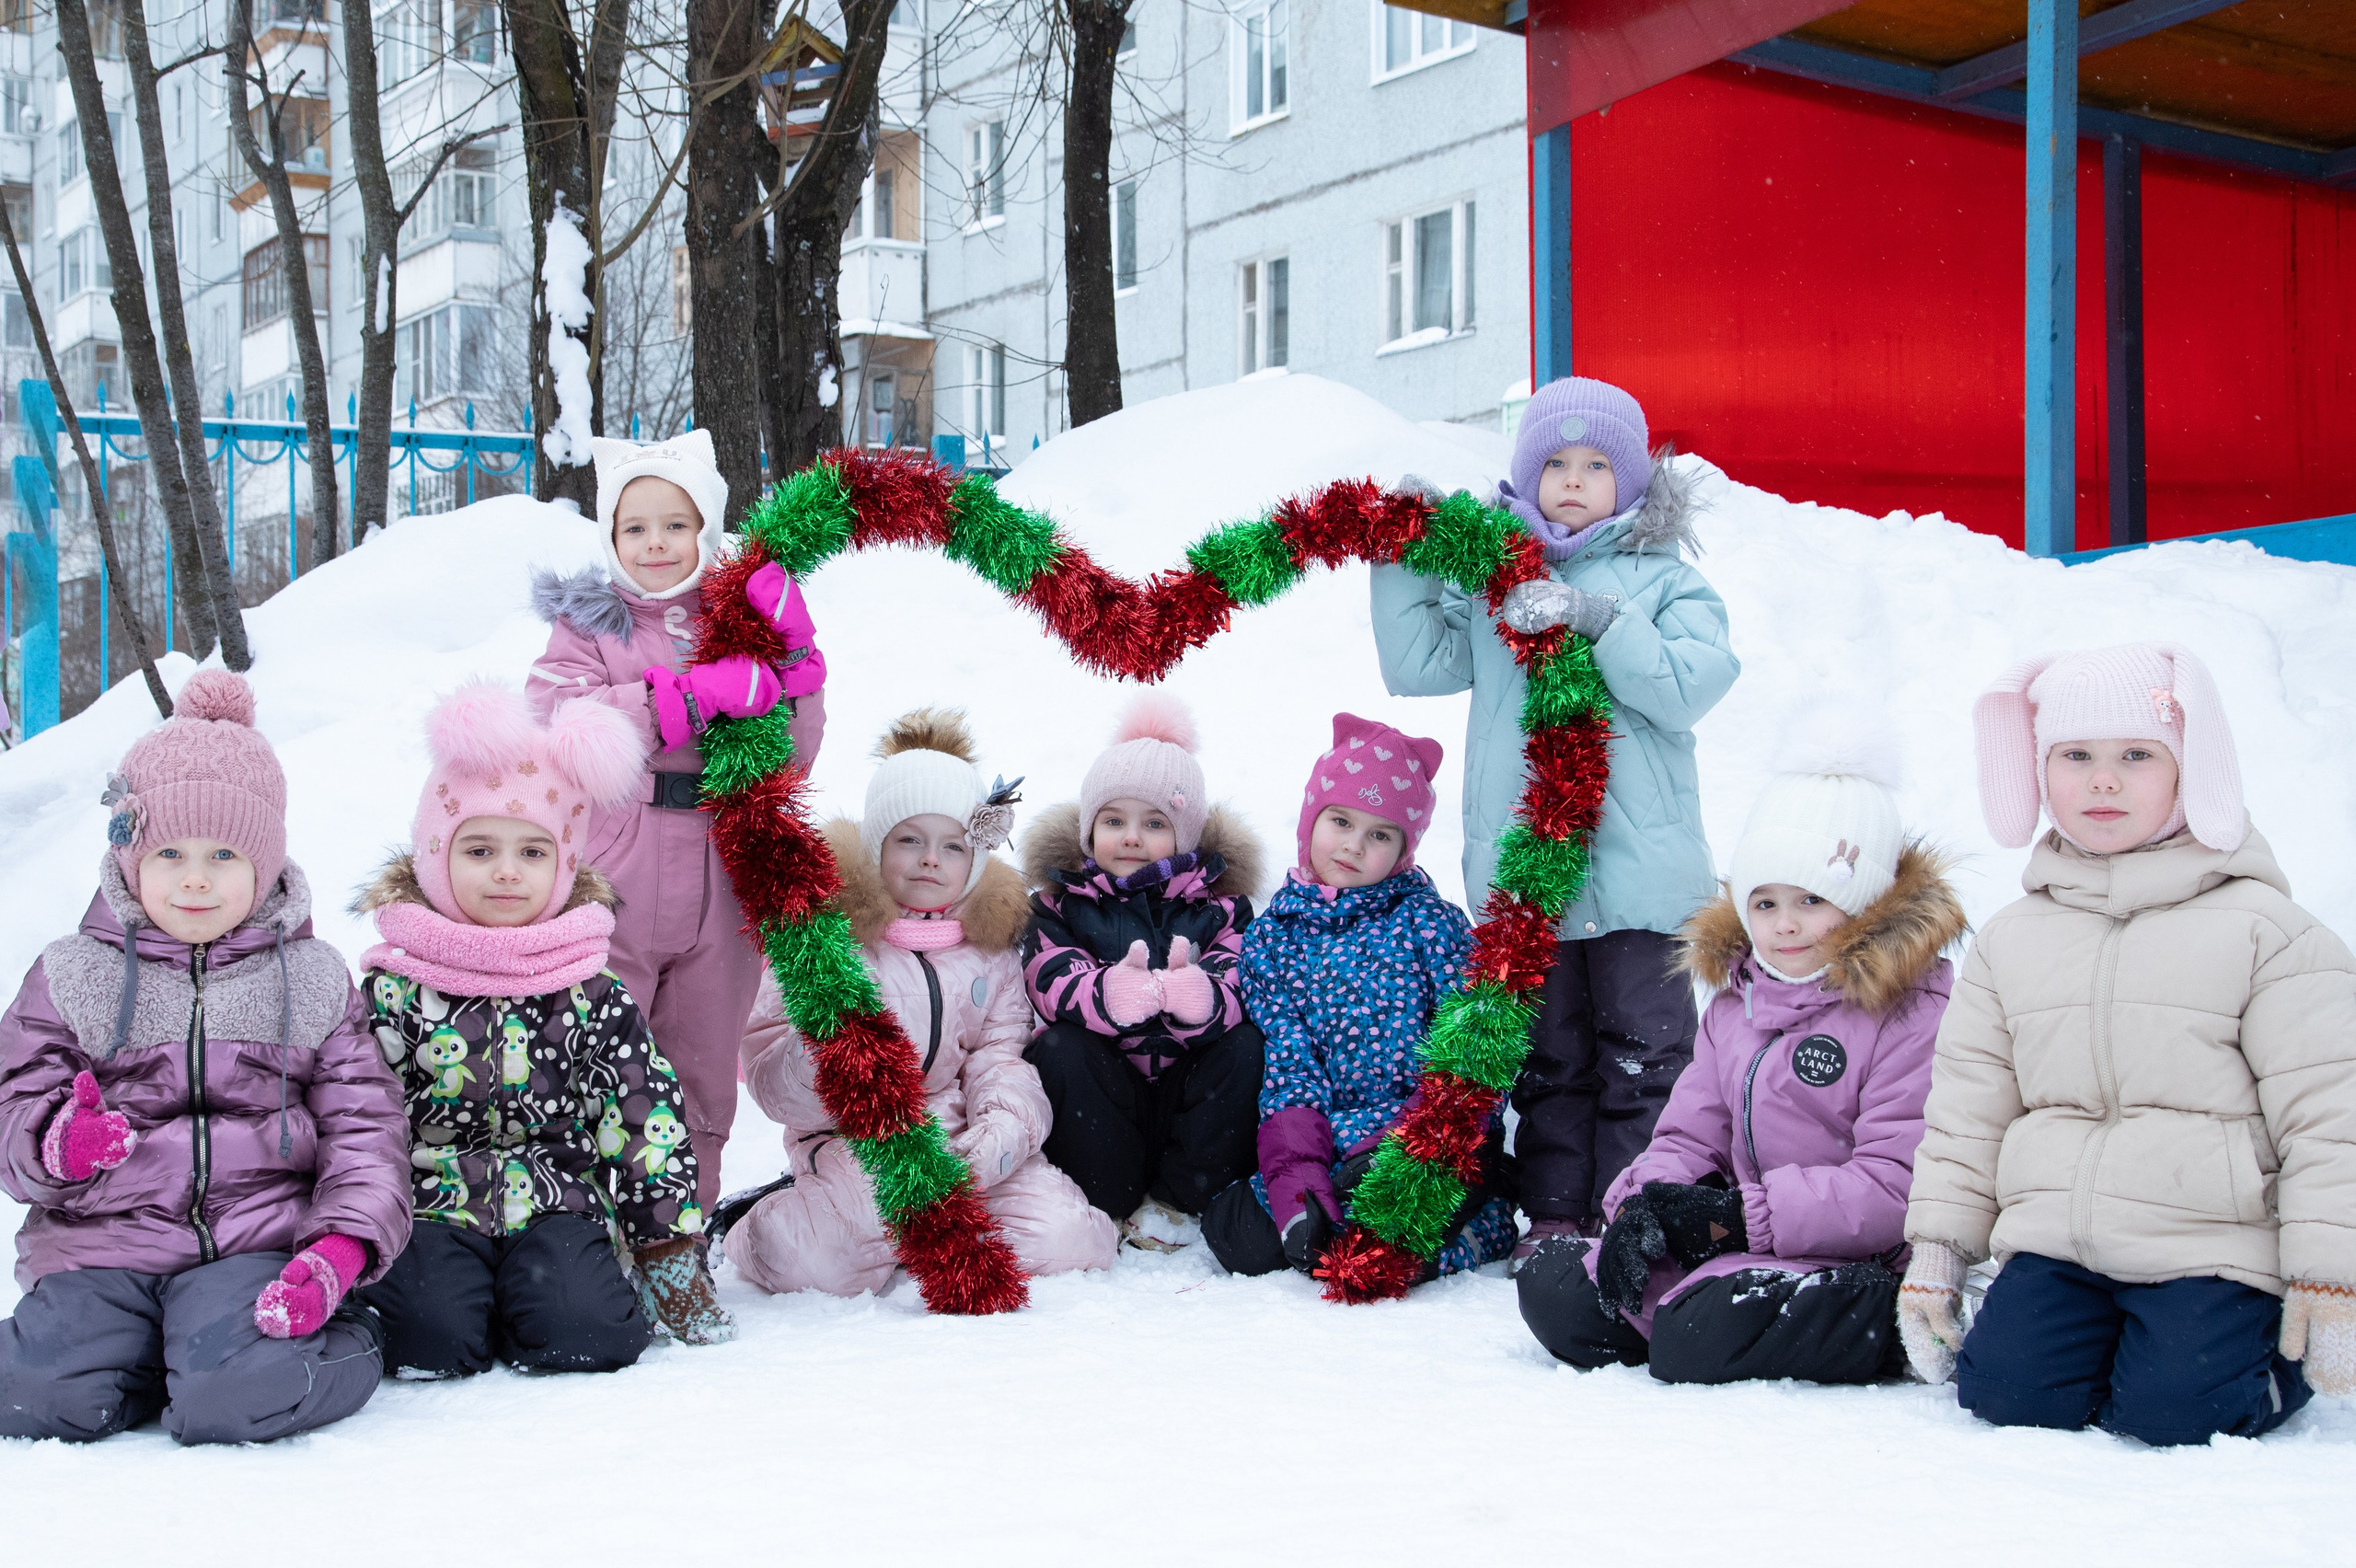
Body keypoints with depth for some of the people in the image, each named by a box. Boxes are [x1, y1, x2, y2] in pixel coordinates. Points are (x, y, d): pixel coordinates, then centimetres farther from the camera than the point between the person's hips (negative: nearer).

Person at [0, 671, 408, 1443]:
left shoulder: (312, 981, 10)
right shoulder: (69, 977, 11)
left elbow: (364, 1127, 4)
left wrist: (342, 1247, -14)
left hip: (260, 1242, -1)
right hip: (101, 1244, 2)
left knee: (242, 1398, -30)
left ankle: (343, 1336, 3)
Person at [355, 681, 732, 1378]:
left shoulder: (591, 992, 4)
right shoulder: (397, 988, 2)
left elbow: (645, 1118, 4)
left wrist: (668, 1247, 1)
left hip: (558, 1206, 0)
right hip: (432, 1210, 0)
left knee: (582, 1333, -26)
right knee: (435, 1334, -27)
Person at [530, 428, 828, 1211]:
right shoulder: (588, 621, 3)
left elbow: (791, 758, 4)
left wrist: (792, 654, -10)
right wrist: (698, 692, -21)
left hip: (714, 901, 3)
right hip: (608, 897, -3)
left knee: (702, 1079, 13)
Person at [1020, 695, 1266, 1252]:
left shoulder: (1218, 906, 6)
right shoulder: (1061, 905, 5)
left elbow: (1238, 990, -14)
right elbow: (1055, 985, -16)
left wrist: (1196, 996, -41)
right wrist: (1116, 994, -41)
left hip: (1191, 1090, 1)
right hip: (1105, 1094, -1)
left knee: (1246, 1045, -25)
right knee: (1058, 1049, -28)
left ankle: (1180, 1198, -13)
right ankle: (1111, 1201, -15)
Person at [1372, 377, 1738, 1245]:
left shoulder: (1663, 578, 4)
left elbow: (1690, 685, -10)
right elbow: (1416, 665, 6)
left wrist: (1594, 617, -19)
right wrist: (1403, 557, -1)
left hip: (1638, 858, -2)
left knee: (1642, 1056, 1)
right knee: (1548, 1055, 10)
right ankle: (1555, 1216, 17)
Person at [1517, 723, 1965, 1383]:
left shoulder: (1911, 1009, -10)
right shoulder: (1737, 995, 14)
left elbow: (1895, 1187, -17)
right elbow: (1692, 1132, 13)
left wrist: (1739, 1216, -21)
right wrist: (1648, 1201, -11)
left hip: (1853, 1262, -7)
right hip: (1739, 1246, 7)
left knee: (1697, 1339, -33)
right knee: (1549, 1285, -8)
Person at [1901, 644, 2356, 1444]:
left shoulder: (2264, 929, -3)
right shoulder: (2010, 940, 11)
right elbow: (1967, 1108, 15)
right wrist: (1937, 1252, 9)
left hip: (2212, 1251, -3)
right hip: (2055, 1248, 4)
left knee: (2172, 1408, -21)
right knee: (2004, 1392, -16)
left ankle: (2264, 1349, 12)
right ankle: (2102, 1337, 16)